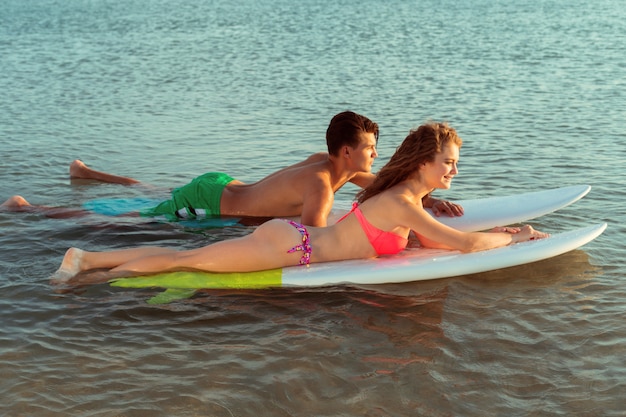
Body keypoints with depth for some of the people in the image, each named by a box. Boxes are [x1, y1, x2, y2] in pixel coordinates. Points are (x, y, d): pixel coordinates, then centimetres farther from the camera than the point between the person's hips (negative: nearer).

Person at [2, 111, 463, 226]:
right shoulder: (322, 184, -31)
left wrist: (431, 200, -6)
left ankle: (85, 172, 54)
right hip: (206, 203, -9)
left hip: (220, 185, 9)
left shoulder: (336, 164, -3)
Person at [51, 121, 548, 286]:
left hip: (292, 238, 8)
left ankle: (88, 263, 18)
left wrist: (497, 230, 15)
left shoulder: (408, 197, 9)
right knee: (187, 259, -2)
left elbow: (435, 238, 22)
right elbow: (465, 244, -21)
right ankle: (87, 263, 6)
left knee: (189, 257, 12)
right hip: (289, 247, -8)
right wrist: (513, 238, -5)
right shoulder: (403, 204, -19)